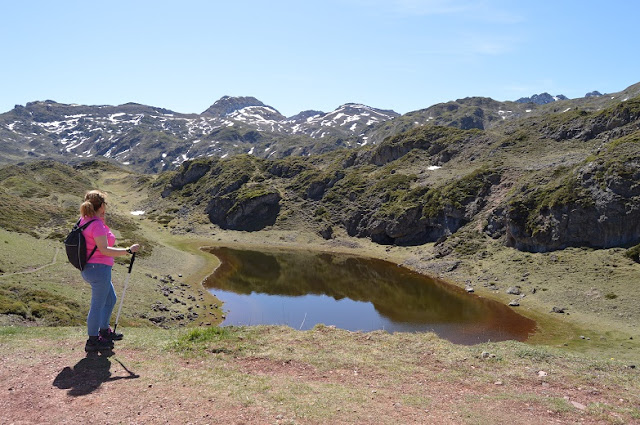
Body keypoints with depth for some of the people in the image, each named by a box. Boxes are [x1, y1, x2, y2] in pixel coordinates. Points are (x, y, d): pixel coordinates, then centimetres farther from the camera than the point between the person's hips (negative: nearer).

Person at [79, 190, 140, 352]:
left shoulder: (84, 220, 7)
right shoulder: (97, 224, -21)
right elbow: (104, 249, -25)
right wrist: (128, 250, -23)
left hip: (88, 268, 10)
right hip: (99, 269, -10)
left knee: (110, 299, 24)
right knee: (98, 305, 3)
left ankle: (104, 331, 38)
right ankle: (93, 341, 16)